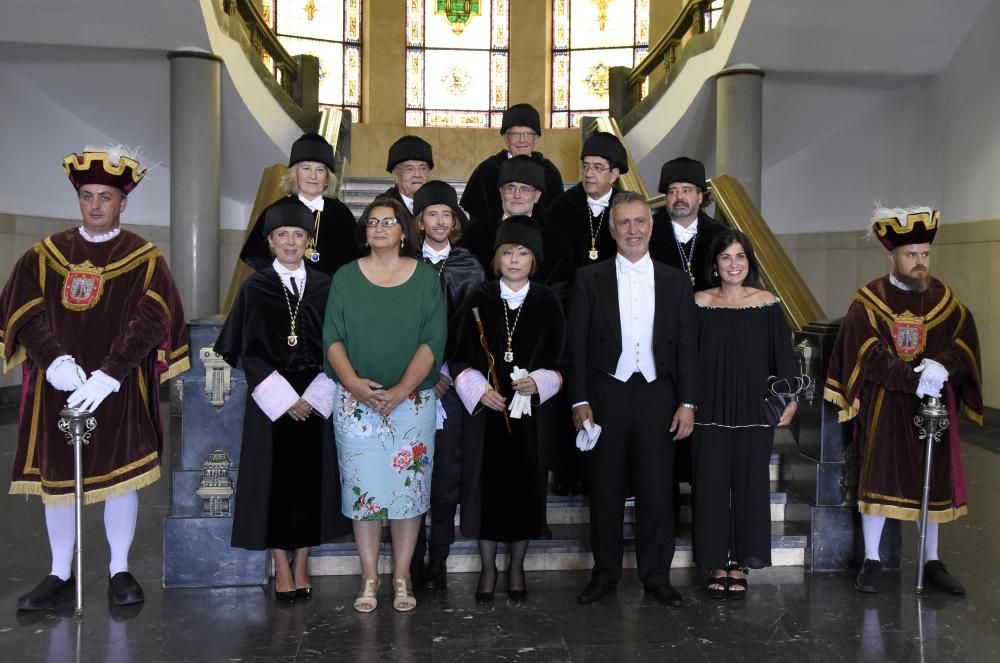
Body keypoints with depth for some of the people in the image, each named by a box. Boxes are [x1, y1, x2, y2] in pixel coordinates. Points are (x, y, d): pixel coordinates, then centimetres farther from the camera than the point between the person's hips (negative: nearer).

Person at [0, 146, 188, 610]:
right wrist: (53, 360, -17)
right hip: (57, 388, 2)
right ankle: (60, 575, 23)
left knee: (122, 477, 3)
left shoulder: (144, 259, -1)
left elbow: (149, 322, -11)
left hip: (122, 390, -2)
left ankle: (119, 571, 18)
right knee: (56, 479, 8)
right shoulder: (46, 254, 7)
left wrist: (108, 374, -22)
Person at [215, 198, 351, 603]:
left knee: (311, 479, 6)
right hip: (271, 399, -1)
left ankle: (301, 566, 19)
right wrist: (284, 397, -12)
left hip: (315, 399, 2)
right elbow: (249, 352, -3)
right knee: (275, 481, 3)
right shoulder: (255, 288, 1)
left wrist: (314, 396, -8)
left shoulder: (325, 287, 4)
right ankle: (281, 567, 15)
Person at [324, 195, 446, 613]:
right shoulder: (346, 277, 6)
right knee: (362, 487, 3)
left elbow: (433, 340, -4)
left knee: (409, 486, 3)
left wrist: (401, 390, -13)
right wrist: (352, 381, -15)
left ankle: (401, 577, 16)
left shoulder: (425, 277, 3)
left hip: (412, 401, 0)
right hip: (355, 402, 1)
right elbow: (332, 336, 2)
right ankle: (369, 578, 14)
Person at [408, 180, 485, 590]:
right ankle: (412, 558, 11)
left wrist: (447, 372, -6)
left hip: (452, 381, 1)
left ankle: (439, 558, 12)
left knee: (448, 468, 3)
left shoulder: (469, 267, 7)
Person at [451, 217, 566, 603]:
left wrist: (538, 383, -14)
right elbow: (462, 358, 2)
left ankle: (516, 568, 22)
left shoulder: (547, 304, 3)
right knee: (487, 483, 3)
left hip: (530, 410, 0)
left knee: (525, 485, 5)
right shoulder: (479, 301, 2)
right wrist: (479, 390, -13)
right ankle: (487, 569, 18)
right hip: (485, 410, 0)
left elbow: (558, 361, 4)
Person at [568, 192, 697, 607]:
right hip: (606, 395, -1)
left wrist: (687, 403, 0)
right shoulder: (589, 279, 2)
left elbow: (687, 347, 6)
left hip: (657, 396, 1)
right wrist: (579, 401, -5)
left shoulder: (675, 281, 7)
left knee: (656, 489, 5)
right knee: (605, 489, 7)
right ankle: (605, 573, 20)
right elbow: (577, 346, 0)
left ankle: (656, 575, 19)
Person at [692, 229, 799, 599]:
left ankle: (740, 563, 17)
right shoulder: (700, 303, 1)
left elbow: (781, 354, 3)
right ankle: (717, 564, 15)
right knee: (712, 484, 3)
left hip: (754, 410, 0)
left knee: (750, 483, 5)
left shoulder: (767, 304, 1)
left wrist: (790, 398, -1)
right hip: (711, 409, 0)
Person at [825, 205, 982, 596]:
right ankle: (871, 561, 12)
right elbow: (869, 356, -14)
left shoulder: (943, 298, 5)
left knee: (932, 481, 9)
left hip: (933, 406, 3)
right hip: (884, 406, -3)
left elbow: (966, 340, -5)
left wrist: (941, 367, -24)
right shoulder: (869, 301, -6)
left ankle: (932, 563, 22)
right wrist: (915, 378, -23)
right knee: (878, 478, 0)